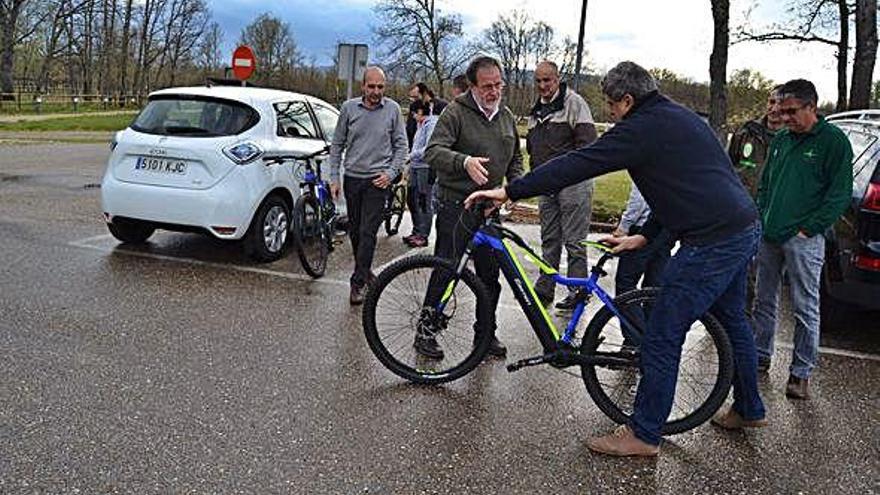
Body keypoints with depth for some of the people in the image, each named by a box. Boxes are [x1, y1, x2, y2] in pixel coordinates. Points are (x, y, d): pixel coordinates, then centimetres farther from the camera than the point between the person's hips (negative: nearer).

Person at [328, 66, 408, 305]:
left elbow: (401, 145, 4)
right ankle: (364, 271, 32)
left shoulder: (392, 109, -2)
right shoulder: (349, 108, 1)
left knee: (368, 233, -7)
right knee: (354, 231, 13)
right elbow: (337, 144, 7)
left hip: (377, 180, -3)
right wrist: (334, 177, 2)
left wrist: (391, 172, -7)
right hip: (352, 178, 3)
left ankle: (358, 282, -2)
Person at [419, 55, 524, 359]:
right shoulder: (456, 112, -9)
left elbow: (515, 157, 25)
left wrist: (516, 183, 5)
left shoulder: (507, 116, 12)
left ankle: (486, 332, 26)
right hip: (456, 206, -6)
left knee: (490, 274, 11)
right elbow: (433, 152, -21)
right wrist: (465, 162, -39)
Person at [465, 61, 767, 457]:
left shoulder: (642, 128, -12)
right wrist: (644, 236, 19)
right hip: (745, 228, 11)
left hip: (712, 243, -10)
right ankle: (749, 410, 42)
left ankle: (644, 434, 10)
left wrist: (509, 192, -13)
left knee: (662, 338, -2)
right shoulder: (680, 117, 18)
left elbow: (577, 165, -17)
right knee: (733, 322, 25)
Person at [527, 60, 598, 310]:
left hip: (573, 181, -7)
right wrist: (536, 172, 16)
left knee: (574, 241, -4)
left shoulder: (573, 102, -6)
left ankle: (578, 293, 4)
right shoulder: (536, 111, 17)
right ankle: (544, 290, 19)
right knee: (549, 240, 12)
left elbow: (587, 141, -13)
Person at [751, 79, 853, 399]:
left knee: (805, 309, 0)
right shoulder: (781, 139, 13)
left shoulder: (833, 141, -6)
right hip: (768, 237, 7)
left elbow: (840, 195, -9)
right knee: (764, 300, 15)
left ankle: (801, 373, 8)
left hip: (803, 240, -7)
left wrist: (807, 229, -13)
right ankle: (761, 356, 28)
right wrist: (761, 219, 9)